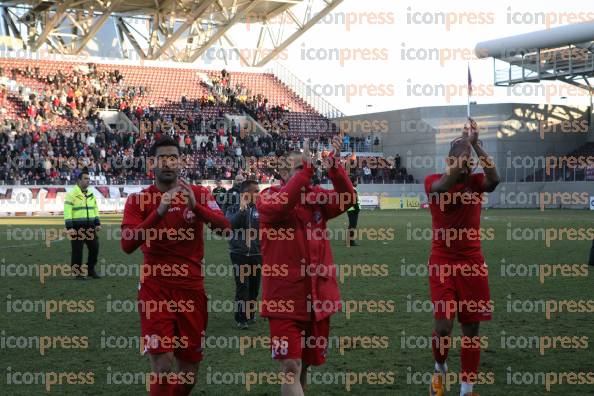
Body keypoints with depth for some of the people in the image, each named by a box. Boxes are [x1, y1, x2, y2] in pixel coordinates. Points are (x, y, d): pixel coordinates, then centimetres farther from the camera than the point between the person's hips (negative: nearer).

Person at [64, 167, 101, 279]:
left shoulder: (90, 194, 14)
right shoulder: (72, 194, -9)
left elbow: (95, 209, 20)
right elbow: (67, 212, -13)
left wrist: (97, 223, 12)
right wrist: (69, 227, -19)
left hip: (90, 227, 7)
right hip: (77, 228, -7)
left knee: (94, 248, 7)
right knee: (77, 250, -1)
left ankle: (91, 270, 21)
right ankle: (77, 272, 9)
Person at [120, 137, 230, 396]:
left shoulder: (199, 194, 3)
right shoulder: (138, 200, -2)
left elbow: (224, 227, -12)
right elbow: (127, 245, -15)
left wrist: (195, 206, -28)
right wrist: (158, 212, -25)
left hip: (192, 289, 2)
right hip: (156, 290, -2)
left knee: (189, 369, 11)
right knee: (162, 366, -13)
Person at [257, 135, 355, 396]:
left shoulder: (317, 197, 9)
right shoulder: (268, 196, -2)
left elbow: (346, 200, -9)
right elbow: (280, 206, -25)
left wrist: (334, 164, -23)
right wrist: (307, 167, -27)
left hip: (319, 298, 5)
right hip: (285, 298, -4)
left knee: (305, 365, 16)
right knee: (291, 368, -11)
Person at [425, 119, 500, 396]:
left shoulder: (476, 182, 1)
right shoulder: (433, 182, -5)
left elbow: (494, 179, -22)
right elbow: (444, 185, -29)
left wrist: (476, 144, -23)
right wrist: (465, 143, -28)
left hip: (472, 263, 2)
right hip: (442, 263, -2)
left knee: (471, 327, 5)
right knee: (443, 325, -12)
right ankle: (440, 368, 21)